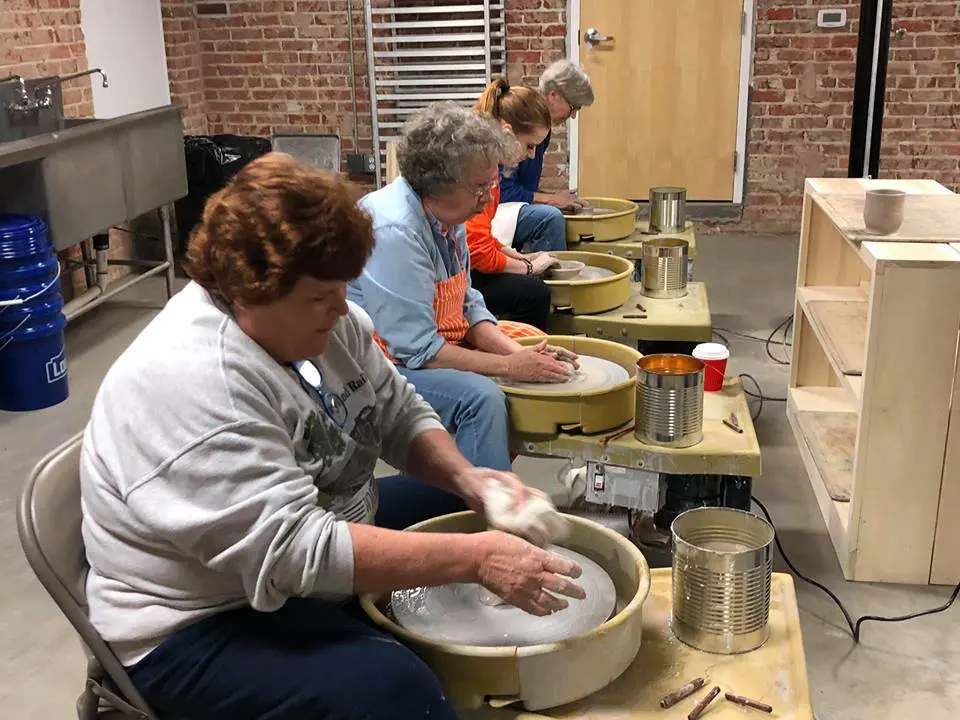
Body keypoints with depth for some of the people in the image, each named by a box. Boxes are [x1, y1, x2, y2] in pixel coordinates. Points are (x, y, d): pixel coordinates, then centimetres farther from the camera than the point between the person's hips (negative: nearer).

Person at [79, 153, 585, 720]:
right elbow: (297, 552, -34)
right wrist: (477, 559, -33)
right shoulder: (191, 381, -30)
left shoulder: (317, 319, -4)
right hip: (208, 624, -9)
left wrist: (465, 477, -14)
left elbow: (400, 412, 6)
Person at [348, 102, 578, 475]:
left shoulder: (447, 213, 2)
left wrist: (516, 351, -6)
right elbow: (418, 350, -26)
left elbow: (467, 304, 10)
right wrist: (509, 365, -21)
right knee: (481, 396, -32)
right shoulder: (394, 230, -26)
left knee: (546, 362, 6)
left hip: (437, 350, 10)